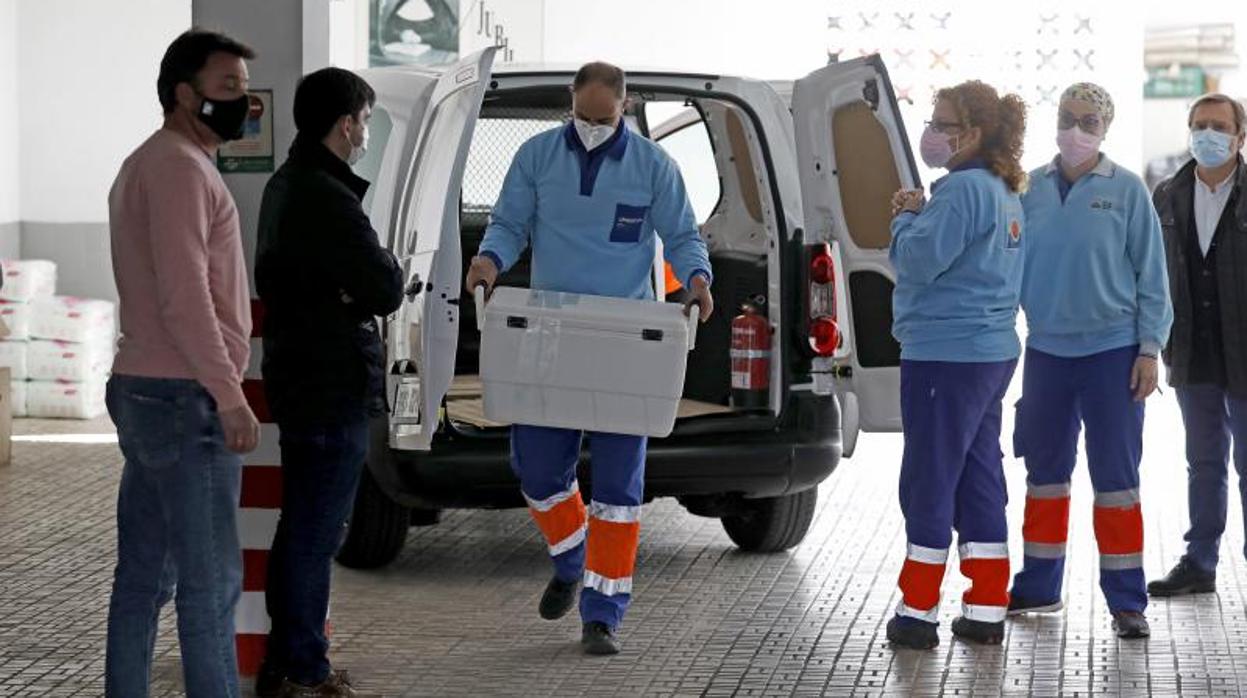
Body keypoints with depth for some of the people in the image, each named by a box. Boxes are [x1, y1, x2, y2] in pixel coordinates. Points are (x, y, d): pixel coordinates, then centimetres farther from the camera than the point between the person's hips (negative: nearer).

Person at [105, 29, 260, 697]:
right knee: (211, 579, -8)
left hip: (141, 392, 10)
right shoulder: (179, 166, -12)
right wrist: (229, 395, -20)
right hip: (184, 398, -10)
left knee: (145, 576, 9)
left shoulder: (144, 165, 20)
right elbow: (184, 296, -20)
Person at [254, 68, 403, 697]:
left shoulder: (285, 186, 13)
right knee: (314, 534, -4)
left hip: (297, 379, 10)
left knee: (298, 529, 17)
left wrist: (345, 289, 2)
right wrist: (387, 262, 2)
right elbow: (385, 291, -20)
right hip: (333, 386, -10)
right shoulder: (329, 200, -19)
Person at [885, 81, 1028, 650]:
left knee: (929, 481, -2)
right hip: (990, 351, 10)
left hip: (947, 356, -10)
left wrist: (905, 218, -2)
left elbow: (918, 260, -21)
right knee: (978, 480, 13)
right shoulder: (1002, 192, 15)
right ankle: (986, 612, 16)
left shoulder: (963, 189, -17)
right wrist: (917, 217, 4)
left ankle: (918, 612, 3)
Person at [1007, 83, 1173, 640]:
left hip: (1112, 352, -3)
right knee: (1045, 471, 13)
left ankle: (1126, 601, 4)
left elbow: (1151, 276, -1)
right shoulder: (1031, 189, 4)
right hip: (1046, 349, 3)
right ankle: (1039, 587, 26)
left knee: (1116, 478, -2)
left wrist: (1148, 349, -6)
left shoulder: (1127, 191, -4)